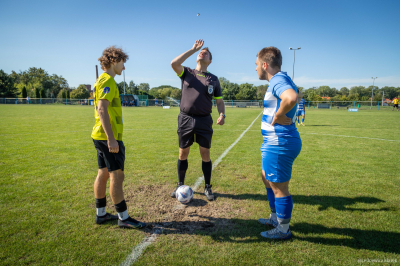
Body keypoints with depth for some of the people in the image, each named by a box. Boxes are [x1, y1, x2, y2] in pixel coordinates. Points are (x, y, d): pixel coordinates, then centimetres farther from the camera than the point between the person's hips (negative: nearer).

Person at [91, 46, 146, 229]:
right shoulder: (108, 81, -12)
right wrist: (111, 138, -26)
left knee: (103, 174, 14)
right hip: (108, 137, -10)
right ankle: (123, 218, 6)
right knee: (117, 175, -4)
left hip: (102, 137, 10)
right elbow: (102, 110, -23)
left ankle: (101, 214, 25)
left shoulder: (102, 80, 18)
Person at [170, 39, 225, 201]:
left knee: (205, 155, 5)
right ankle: (180, 185, 26)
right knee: (183, 154, 9)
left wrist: (222, 115, -8)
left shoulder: (213, 79, 9)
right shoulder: (187, 73, 7)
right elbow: (174, 63, -13)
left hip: (204, 121, 0)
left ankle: (207, 187, 21)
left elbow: (219, 101, 12)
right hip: (185, 119, 0)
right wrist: (193, 49, -8)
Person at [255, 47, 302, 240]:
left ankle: (283, 230, 23)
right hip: (275, 142, 11)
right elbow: (294, 92, 32)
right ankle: (275, 218, 40)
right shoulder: (282, 80, 15)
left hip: (279, 144, -11)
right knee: (266, 178, 24)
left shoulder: (278, 80, -17)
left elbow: (291, 98, -39)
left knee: (279, 187, 4)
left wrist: (278, 116, -22)